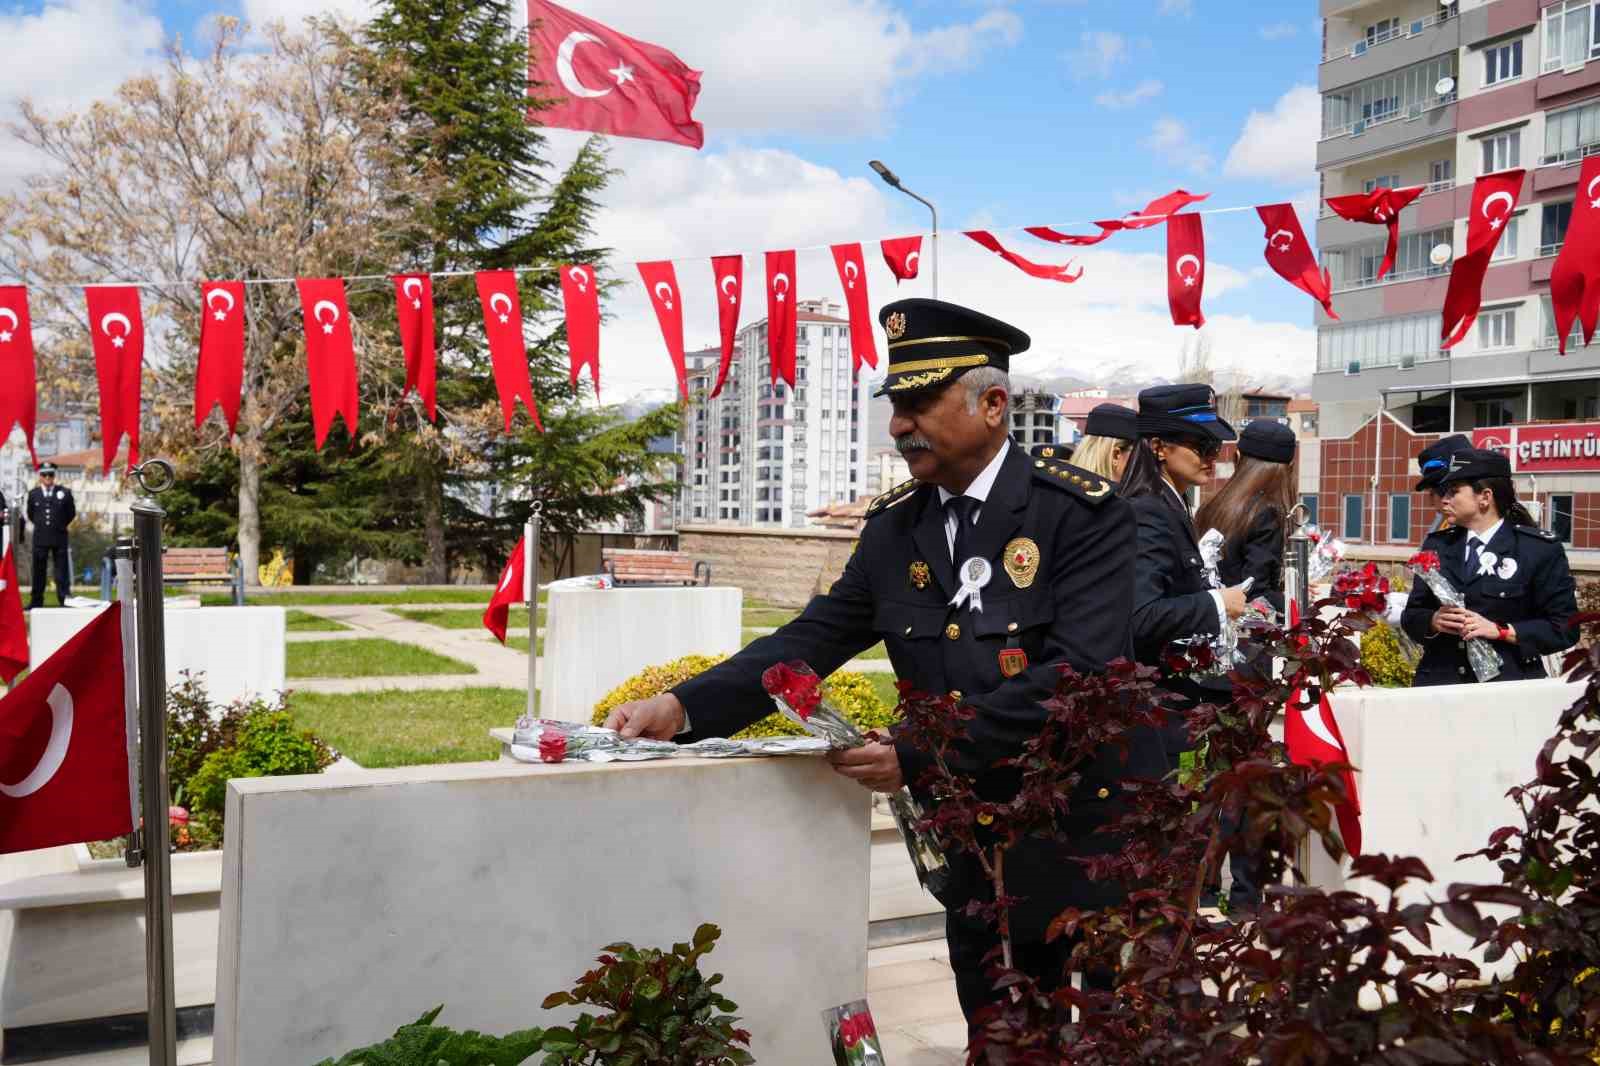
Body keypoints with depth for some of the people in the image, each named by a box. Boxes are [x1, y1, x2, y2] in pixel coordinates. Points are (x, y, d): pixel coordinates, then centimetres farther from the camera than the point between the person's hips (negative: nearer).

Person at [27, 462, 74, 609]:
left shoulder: (65, 492, 1)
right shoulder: (33, 494, 6)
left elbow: (71, 513, 10)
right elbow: (30, 514, 18)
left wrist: (61, 526, 8)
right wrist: (40, 525, 12)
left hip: (59, 538, -2)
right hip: (40, 538, 2)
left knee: (62, 570, 0)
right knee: (39, 571, 6)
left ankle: (65, 600, 2)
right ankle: (36, 601, 12)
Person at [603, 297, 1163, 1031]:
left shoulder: (1084, 514, -13)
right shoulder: (894, 527, 3)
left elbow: (1078, 673, -23)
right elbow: (811, 640, -2)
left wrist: (919, 755, -28)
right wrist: (683, 706, -17)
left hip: (1090, 836, -4)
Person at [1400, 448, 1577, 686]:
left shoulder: (1541, 549, -1)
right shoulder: (1437, 545, 10)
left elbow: (1565, 628, -4)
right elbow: (1411, 615, 12)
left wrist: (1500, 630, -15)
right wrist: (1434, 621, -9)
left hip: (1507, 684, -3)